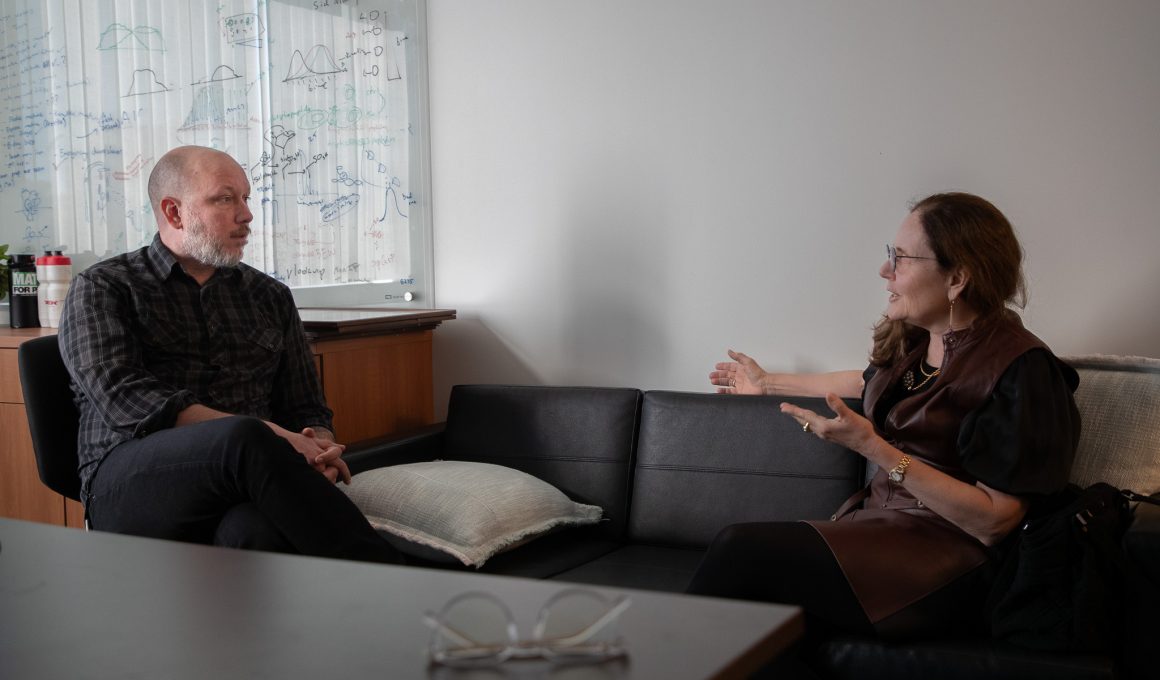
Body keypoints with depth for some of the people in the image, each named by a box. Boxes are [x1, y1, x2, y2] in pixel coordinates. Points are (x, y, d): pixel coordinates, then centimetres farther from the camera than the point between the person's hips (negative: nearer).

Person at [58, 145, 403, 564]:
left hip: (240, 477, 3)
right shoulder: (102, 289, 11)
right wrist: (266, 435, -17)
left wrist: (317, 447, -5)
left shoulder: (270, 297, 23)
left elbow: (307, 409, 23)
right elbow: (124, 398, -6)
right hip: (131, 483, -2)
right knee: (245, 441, -38)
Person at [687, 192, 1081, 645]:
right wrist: (768, 383, 45)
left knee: (741, 550, -25)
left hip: (946, 565, -7)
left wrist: (872, 447, -24)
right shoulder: (913, 339, 10)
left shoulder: (1019, 369, -14)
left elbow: (994, 521, -17)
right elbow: (869, 382, 35)